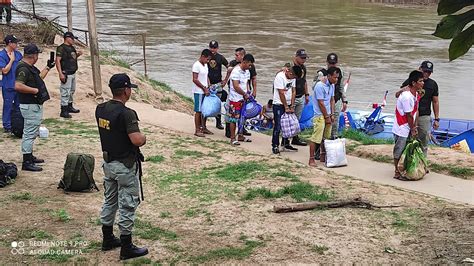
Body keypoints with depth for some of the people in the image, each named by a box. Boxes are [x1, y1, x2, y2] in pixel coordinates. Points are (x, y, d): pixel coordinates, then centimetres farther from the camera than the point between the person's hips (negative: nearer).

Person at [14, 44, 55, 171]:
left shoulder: (30, 67, 12)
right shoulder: (23, 69, -20)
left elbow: (39, 77, 30)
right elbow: (18, 86, -32)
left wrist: (48, 67, 30)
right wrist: (35, 90, -27)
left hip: (35, 105, 11)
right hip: (30, 106, -11)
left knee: (32, 132, 21)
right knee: (29, 133, -6)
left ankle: (29, 156, 33)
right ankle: (26, 162, -2)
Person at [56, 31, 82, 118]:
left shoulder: (72, 47, 13)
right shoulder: (61, 48, -14)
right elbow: (57, 60, -20)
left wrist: (78, 55, 4)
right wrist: (60, 74, -27)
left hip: (73, 73, 10)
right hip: (66, 74, -10)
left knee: (72, 91, 20)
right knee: (65, 92, -8)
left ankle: (69, 106, 34)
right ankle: (63, 111, -4)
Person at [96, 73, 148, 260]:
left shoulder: (100, 109, 1)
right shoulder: (126, 114, -24)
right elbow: (137, 140, -31)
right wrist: (144, 137, -9)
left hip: (108, 162, 8)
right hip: (125, 166, -8)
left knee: (109, 201, 19)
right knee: (127, 205, 2)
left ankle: (108, 239, 31)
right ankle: (127, 248, 9)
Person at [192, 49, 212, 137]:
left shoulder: (205, 65, 12)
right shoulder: (196, 65, -15)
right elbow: (195, 79, -18)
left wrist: (208, 87, 6)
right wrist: (204, 88, -16)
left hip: (205, 91, 8)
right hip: (199, 92, -8)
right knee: (198, 111, -2)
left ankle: (203, 128, 24)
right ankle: (197, 130, 4)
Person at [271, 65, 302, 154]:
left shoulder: (293, 78, 5)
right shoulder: (280, 77, -19)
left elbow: (293, 92, 5)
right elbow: (281, 93, -19)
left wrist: (292, 106, -2)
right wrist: (286, 107, -16)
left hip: (288, 104, 7)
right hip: (279, 105, -7)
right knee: (278, 126, -6)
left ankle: (285, 144, 24)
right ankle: (275, 146, 1)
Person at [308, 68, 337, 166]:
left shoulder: (332, 85, 9)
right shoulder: (320, 86, -18)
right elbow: (321, 104, -17)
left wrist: (332, 115, 8)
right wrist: (327, 117, -12)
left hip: (328, 115, 8)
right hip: (320, 116, -8)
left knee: (326, 137, 13)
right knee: (316, 138, -9)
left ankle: (323, 156, 24)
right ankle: (311, 159, -5)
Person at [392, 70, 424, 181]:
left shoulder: (416, 93, 2)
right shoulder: (407, 97, -28)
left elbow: (416, 111, 5)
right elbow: (409, 116, -20)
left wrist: (415, 127, 1)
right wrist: (412, 129, -9)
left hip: (409, 127, 9)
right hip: (401, 129, -9)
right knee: (399, 150, 3)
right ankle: (397, 172, 15)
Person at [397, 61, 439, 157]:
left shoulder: (433, 84, 6)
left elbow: (435, 102, 11)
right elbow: (397, 95, 1)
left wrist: (436, 119, 6)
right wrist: (402, 90, -23)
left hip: (425, 117, 1)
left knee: (424, 143, 1)